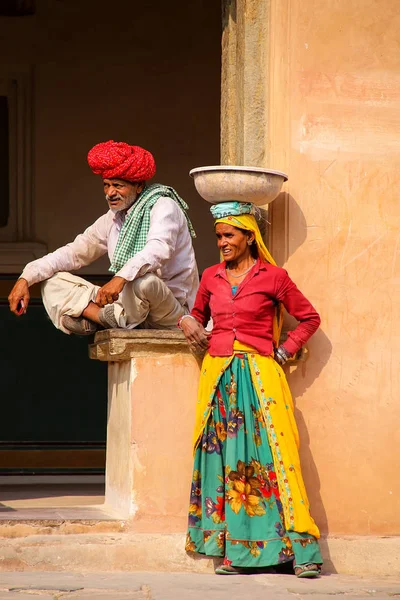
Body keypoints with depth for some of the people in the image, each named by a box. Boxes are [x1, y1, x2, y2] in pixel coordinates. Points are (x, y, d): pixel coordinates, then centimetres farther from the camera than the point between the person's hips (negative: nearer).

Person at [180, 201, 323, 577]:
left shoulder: (273, 277, 1)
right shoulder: (211, 277, 12)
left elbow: (309, 318, 8)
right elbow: (199, 314, 29)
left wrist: (284, 350, 0)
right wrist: (187, 322, 7)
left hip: (259, 376, -4)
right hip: (218, 376, 4)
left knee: (271, 456, -11)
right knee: (224, 460, -1)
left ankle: (303, 550, -11)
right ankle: (238, 552, 1)